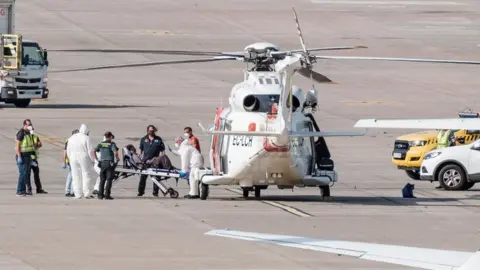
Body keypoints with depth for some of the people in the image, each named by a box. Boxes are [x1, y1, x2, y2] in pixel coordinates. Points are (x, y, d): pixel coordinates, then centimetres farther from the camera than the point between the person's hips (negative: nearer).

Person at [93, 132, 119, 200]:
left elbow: (93, 151, 2)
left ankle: (100, 194, 9)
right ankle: (107, 195, -6)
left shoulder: (101, 144, 9)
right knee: (109, 180, -1)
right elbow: (115, 152, -19)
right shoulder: (112, 144, -6)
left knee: (102, 180, 11)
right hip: (110, 163, -4)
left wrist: (96, 159, 8)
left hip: (102, 163, 4)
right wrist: (116, 159, -2)